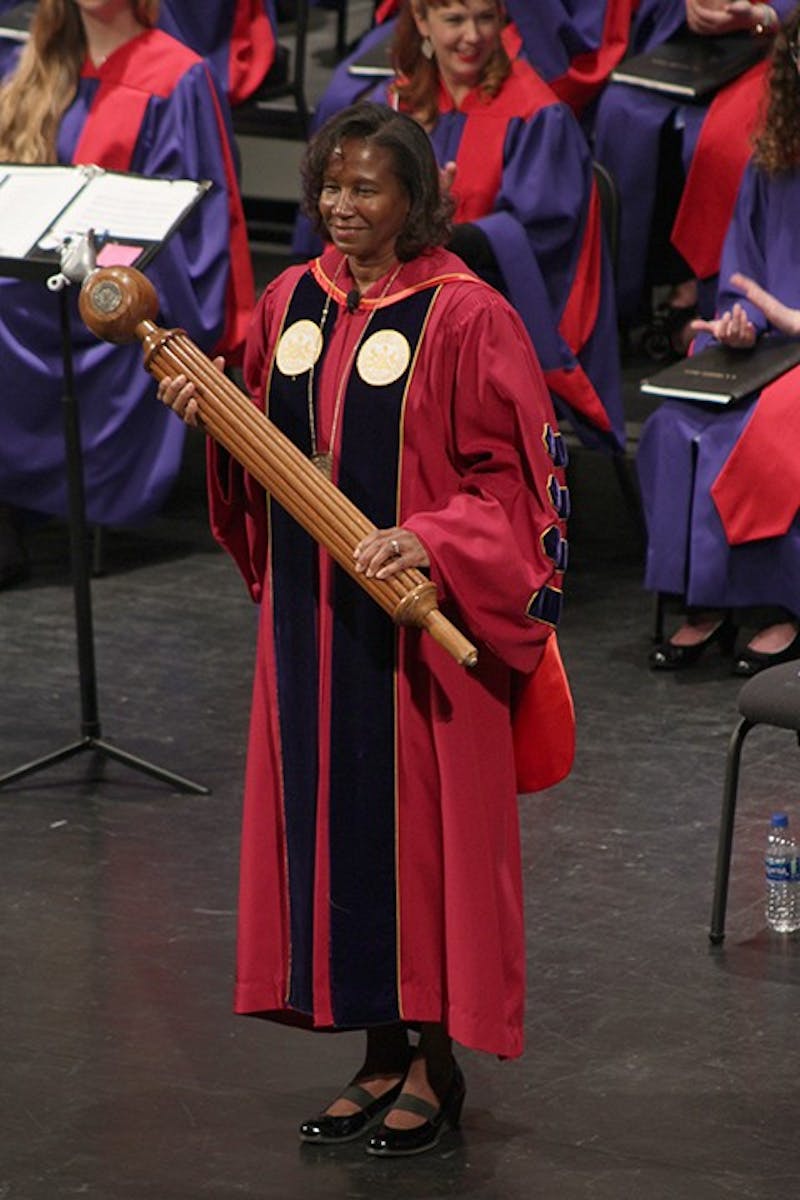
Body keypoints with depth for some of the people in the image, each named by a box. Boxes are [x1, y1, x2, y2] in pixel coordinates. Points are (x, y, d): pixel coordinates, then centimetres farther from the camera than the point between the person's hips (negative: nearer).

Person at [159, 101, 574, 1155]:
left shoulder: (465, 319, -12)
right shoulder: (292, 303, 7)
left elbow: (515, 475, -11)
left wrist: (427, 541, -24)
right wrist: (212, 412, -3)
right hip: (314, 622, 6)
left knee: (425, 825, 2)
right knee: (330, 822, 10)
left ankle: (438, 1063, 16)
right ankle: (383, 1054, 23)